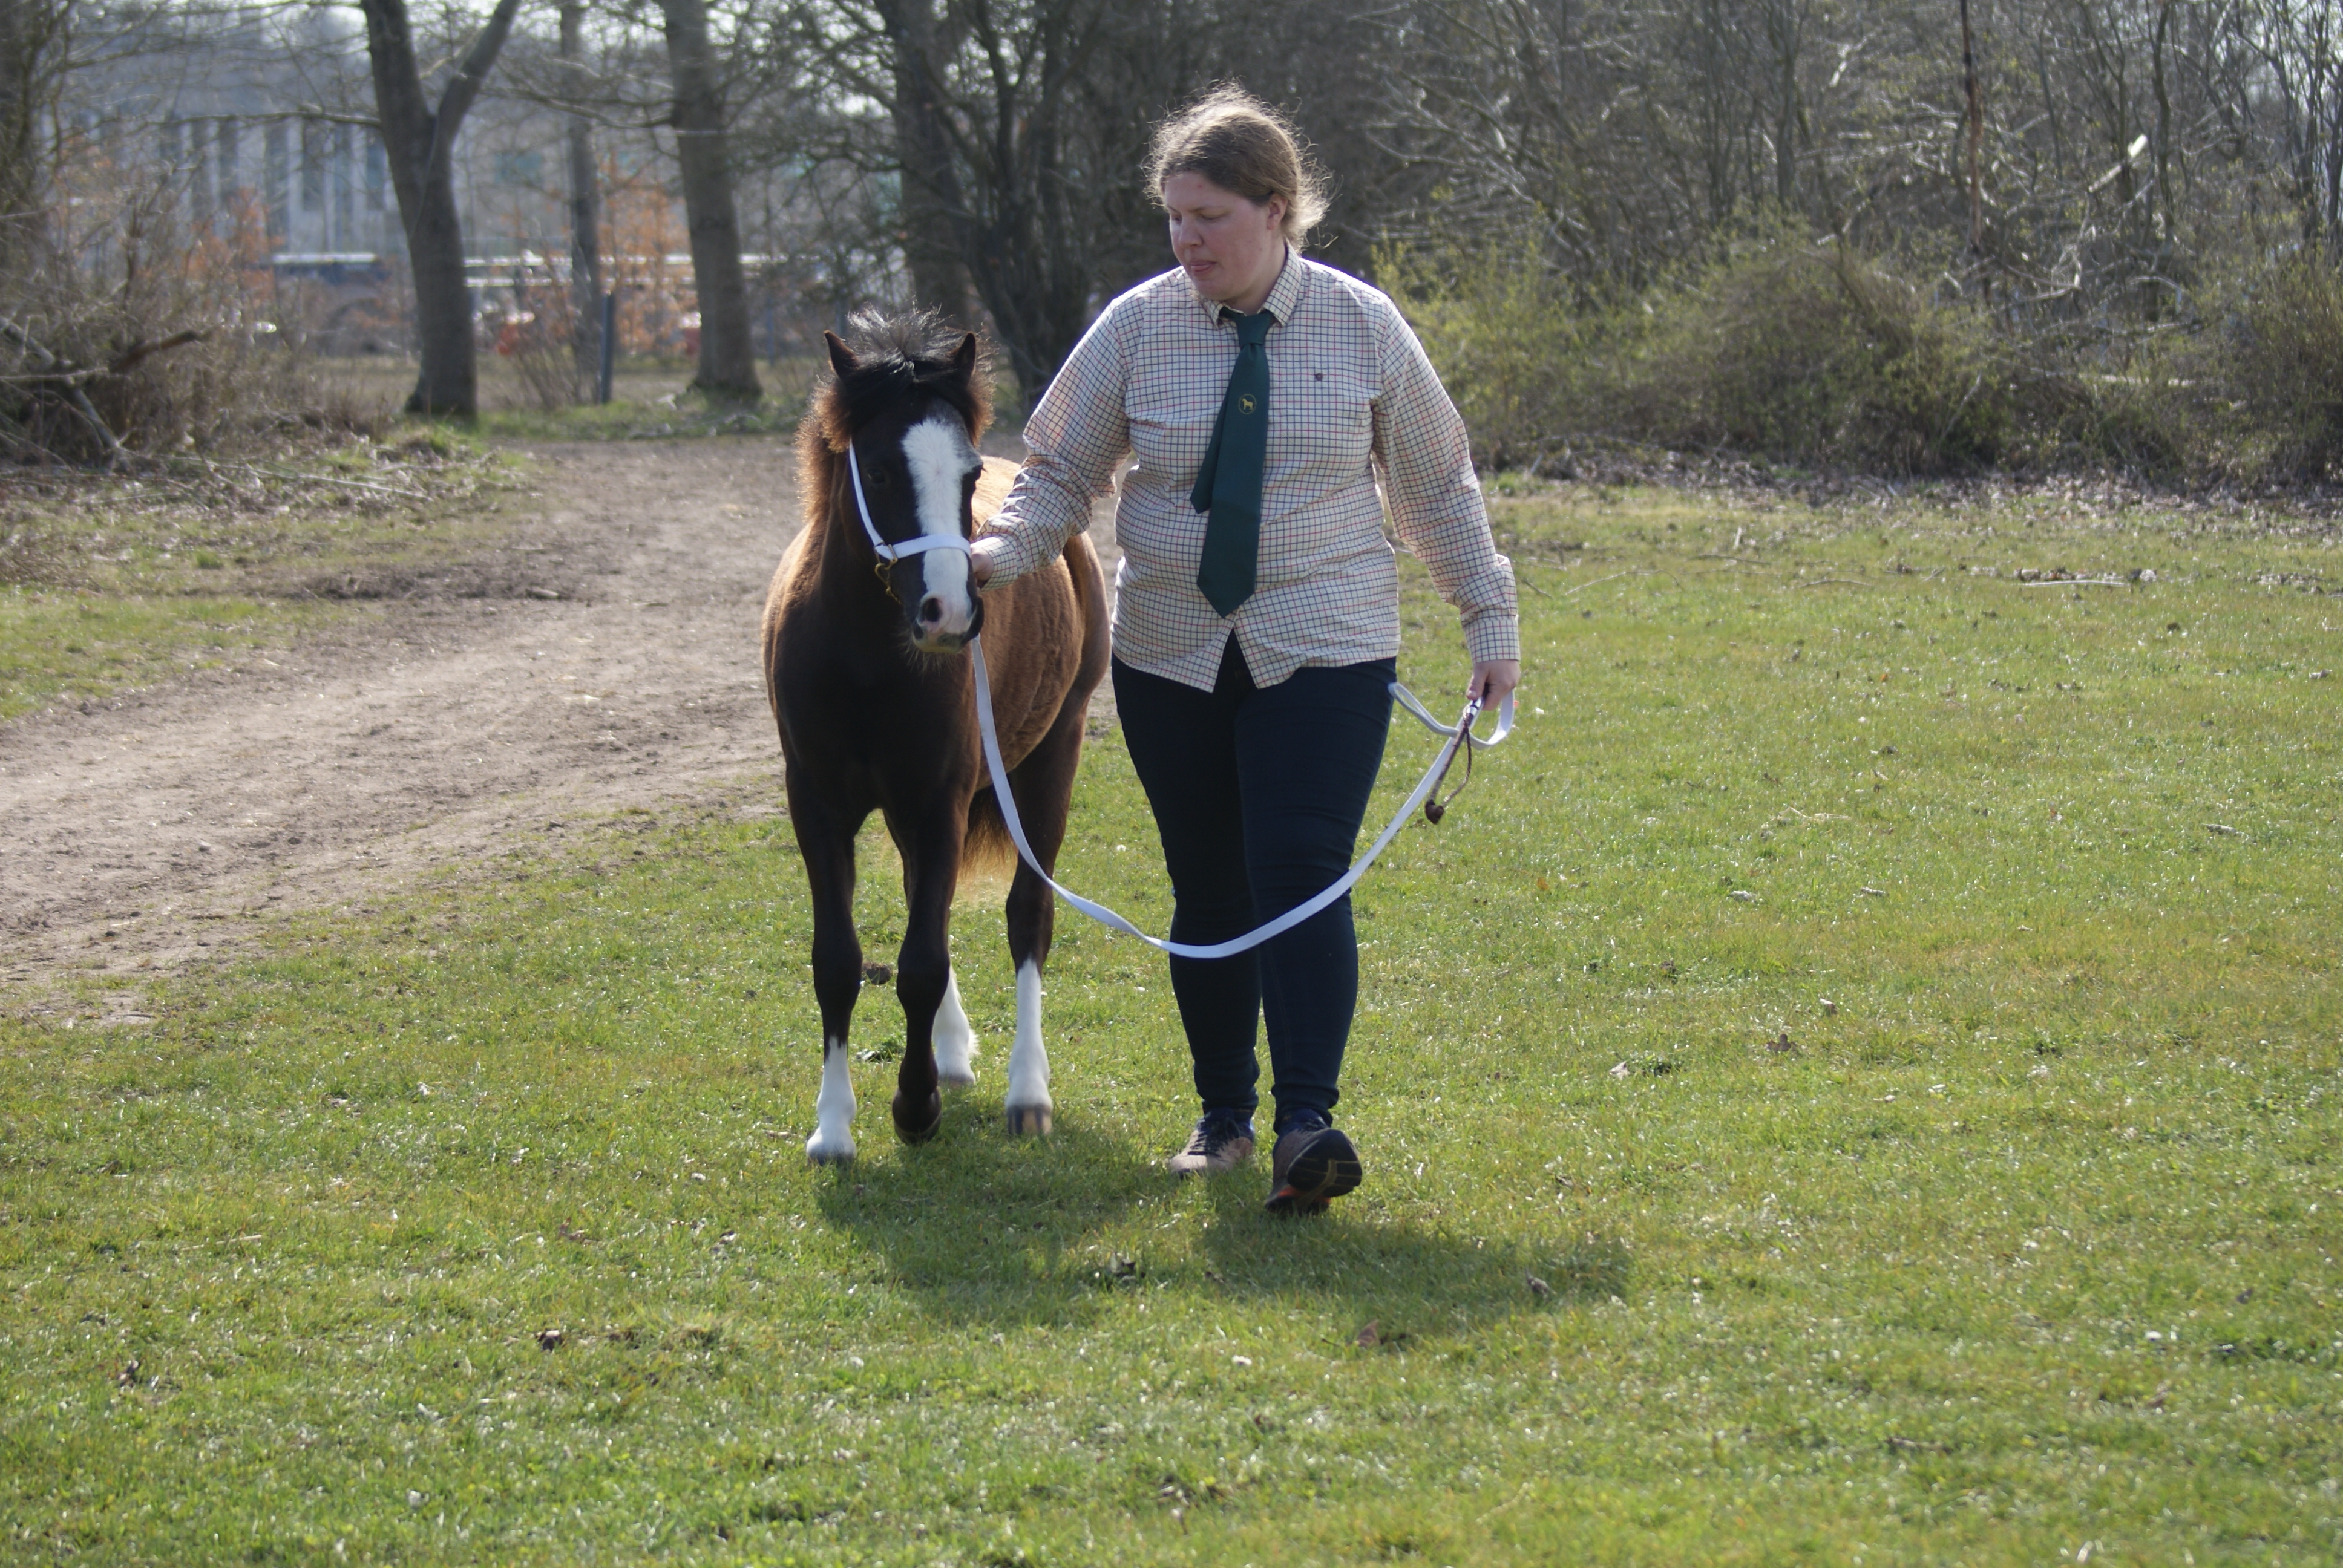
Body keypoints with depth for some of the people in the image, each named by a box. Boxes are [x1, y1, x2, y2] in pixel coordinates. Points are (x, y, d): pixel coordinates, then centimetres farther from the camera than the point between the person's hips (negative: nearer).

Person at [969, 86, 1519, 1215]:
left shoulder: (1363, 328, -1)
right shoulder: (1137, 328, -1)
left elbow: (1438, 486, 10)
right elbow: (1062, 474, 6)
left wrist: (1491, 621, 9)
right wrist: (1000, 551, -14)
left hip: (1323, 654, -2)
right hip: (1171, 657, 2)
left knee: (1302, 879, -15)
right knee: (1207, 891, 6)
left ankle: (1308, 1125, -22)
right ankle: (1223, 1113, 20)